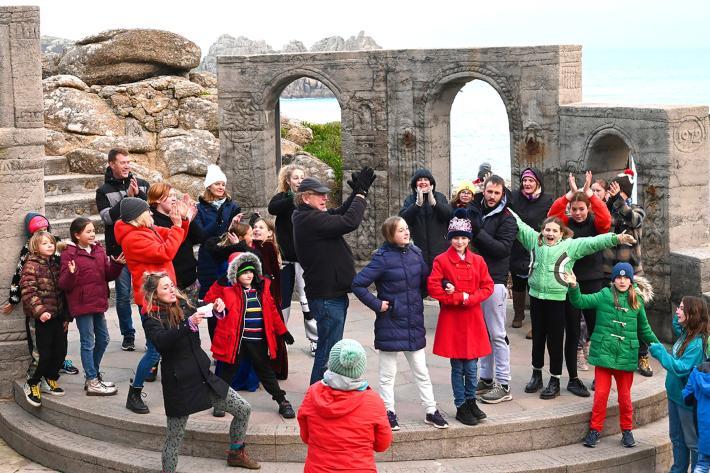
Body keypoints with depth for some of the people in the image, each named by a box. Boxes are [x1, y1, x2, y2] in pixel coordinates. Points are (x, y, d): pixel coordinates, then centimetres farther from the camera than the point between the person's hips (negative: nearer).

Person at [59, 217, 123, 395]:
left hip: (97, 303, 7)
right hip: (82, 305, -7)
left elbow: (108, 274, 11)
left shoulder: (99, 250, 9)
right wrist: (71, 274, -33)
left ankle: (94, 375, 30)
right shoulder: (69, 254, -10)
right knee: (88, 342, -1)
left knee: (103, 339, 15)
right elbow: (63, 284, -13)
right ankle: (92, 383, 5)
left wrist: (117, 264, -6)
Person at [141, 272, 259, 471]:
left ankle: (236, 453, 29)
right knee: (174, 438, 1)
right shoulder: (151, 319, -9)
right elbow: (161, 342, -29)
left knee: (244, 410, 8)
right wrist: (189, 324, -40)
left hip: (203, 377, 6)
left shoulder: (183, 306, 7)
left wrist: (217, 311, -20)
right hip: (178, 383, -6)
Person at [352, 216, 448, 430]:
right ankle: (389, 412, 19)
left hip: (414, 323, 5)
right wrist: (376, 304, -13)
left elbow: (426, 280, 16)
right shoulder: (383, 258, -14)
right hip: (390, 323, -5)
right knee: (388, 373, 8)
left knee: (421, 370, 13)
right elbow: (358, 284, -14)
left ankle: (431, 411, 22)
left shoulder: (415, 253, 1)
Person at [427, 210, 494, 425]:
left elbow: (487, 287, 4)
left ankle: (471, 401, 23)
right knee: (458, 367, 4)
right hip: (451, 320, -3)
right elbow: (433, 288, -12)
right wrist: (460, 297, -13)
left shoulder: (477, 261, 6)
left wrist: (469, 299, -12)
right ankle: (461, 406, 14)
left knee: (471, 367, 6)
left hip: (473, 319, 3)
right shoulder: (441, 260, -4)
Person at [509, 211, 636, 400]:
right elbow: (519, 225, 11)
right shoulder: (534, 240, 7)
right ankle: (536, 375, 29)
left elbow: (593, 242, -7)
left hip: (557, 299, -3)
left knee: (555, 340, 3)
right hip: (536, 296, 3)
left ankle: (555, 381, 12)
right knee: (537, 337, 15)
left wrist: (616, 238, -16)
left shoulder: (571, 245, -1)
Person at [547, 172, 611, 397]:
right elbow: (552, 215, -15)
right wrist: (571, 193, -18)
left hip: (593, 283, 0)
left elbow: (606, 218, -19)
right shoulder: (566, 223, 3)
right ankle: (573, 380, 13)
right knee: (572, 334, 5)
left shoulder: (595, 224, 2)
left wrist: (588, 192, -19)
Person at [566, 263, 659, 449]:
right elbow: (580, 301, -11)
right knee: (601, 394, 1)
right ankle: (595, 430, 15)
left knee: (625, 396, 10)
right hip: (604, 354, -1)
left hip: (626, 357, 1)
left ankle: (627, 430, 26)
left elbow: (644, 329, 15)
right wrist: (573, 287, -29)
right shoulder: (604, 296, -2)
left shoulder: (637, 301, 4)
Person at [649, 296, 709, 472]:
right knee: (677, 438, 22)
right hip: (675, 393, 9)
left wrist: (660, 353, -27)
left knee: (693, 441, 5)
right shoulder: (685, 333, 0)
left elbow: (681, 368, -29)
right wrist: (677, 319, 7)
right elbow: (678, 328, 25)